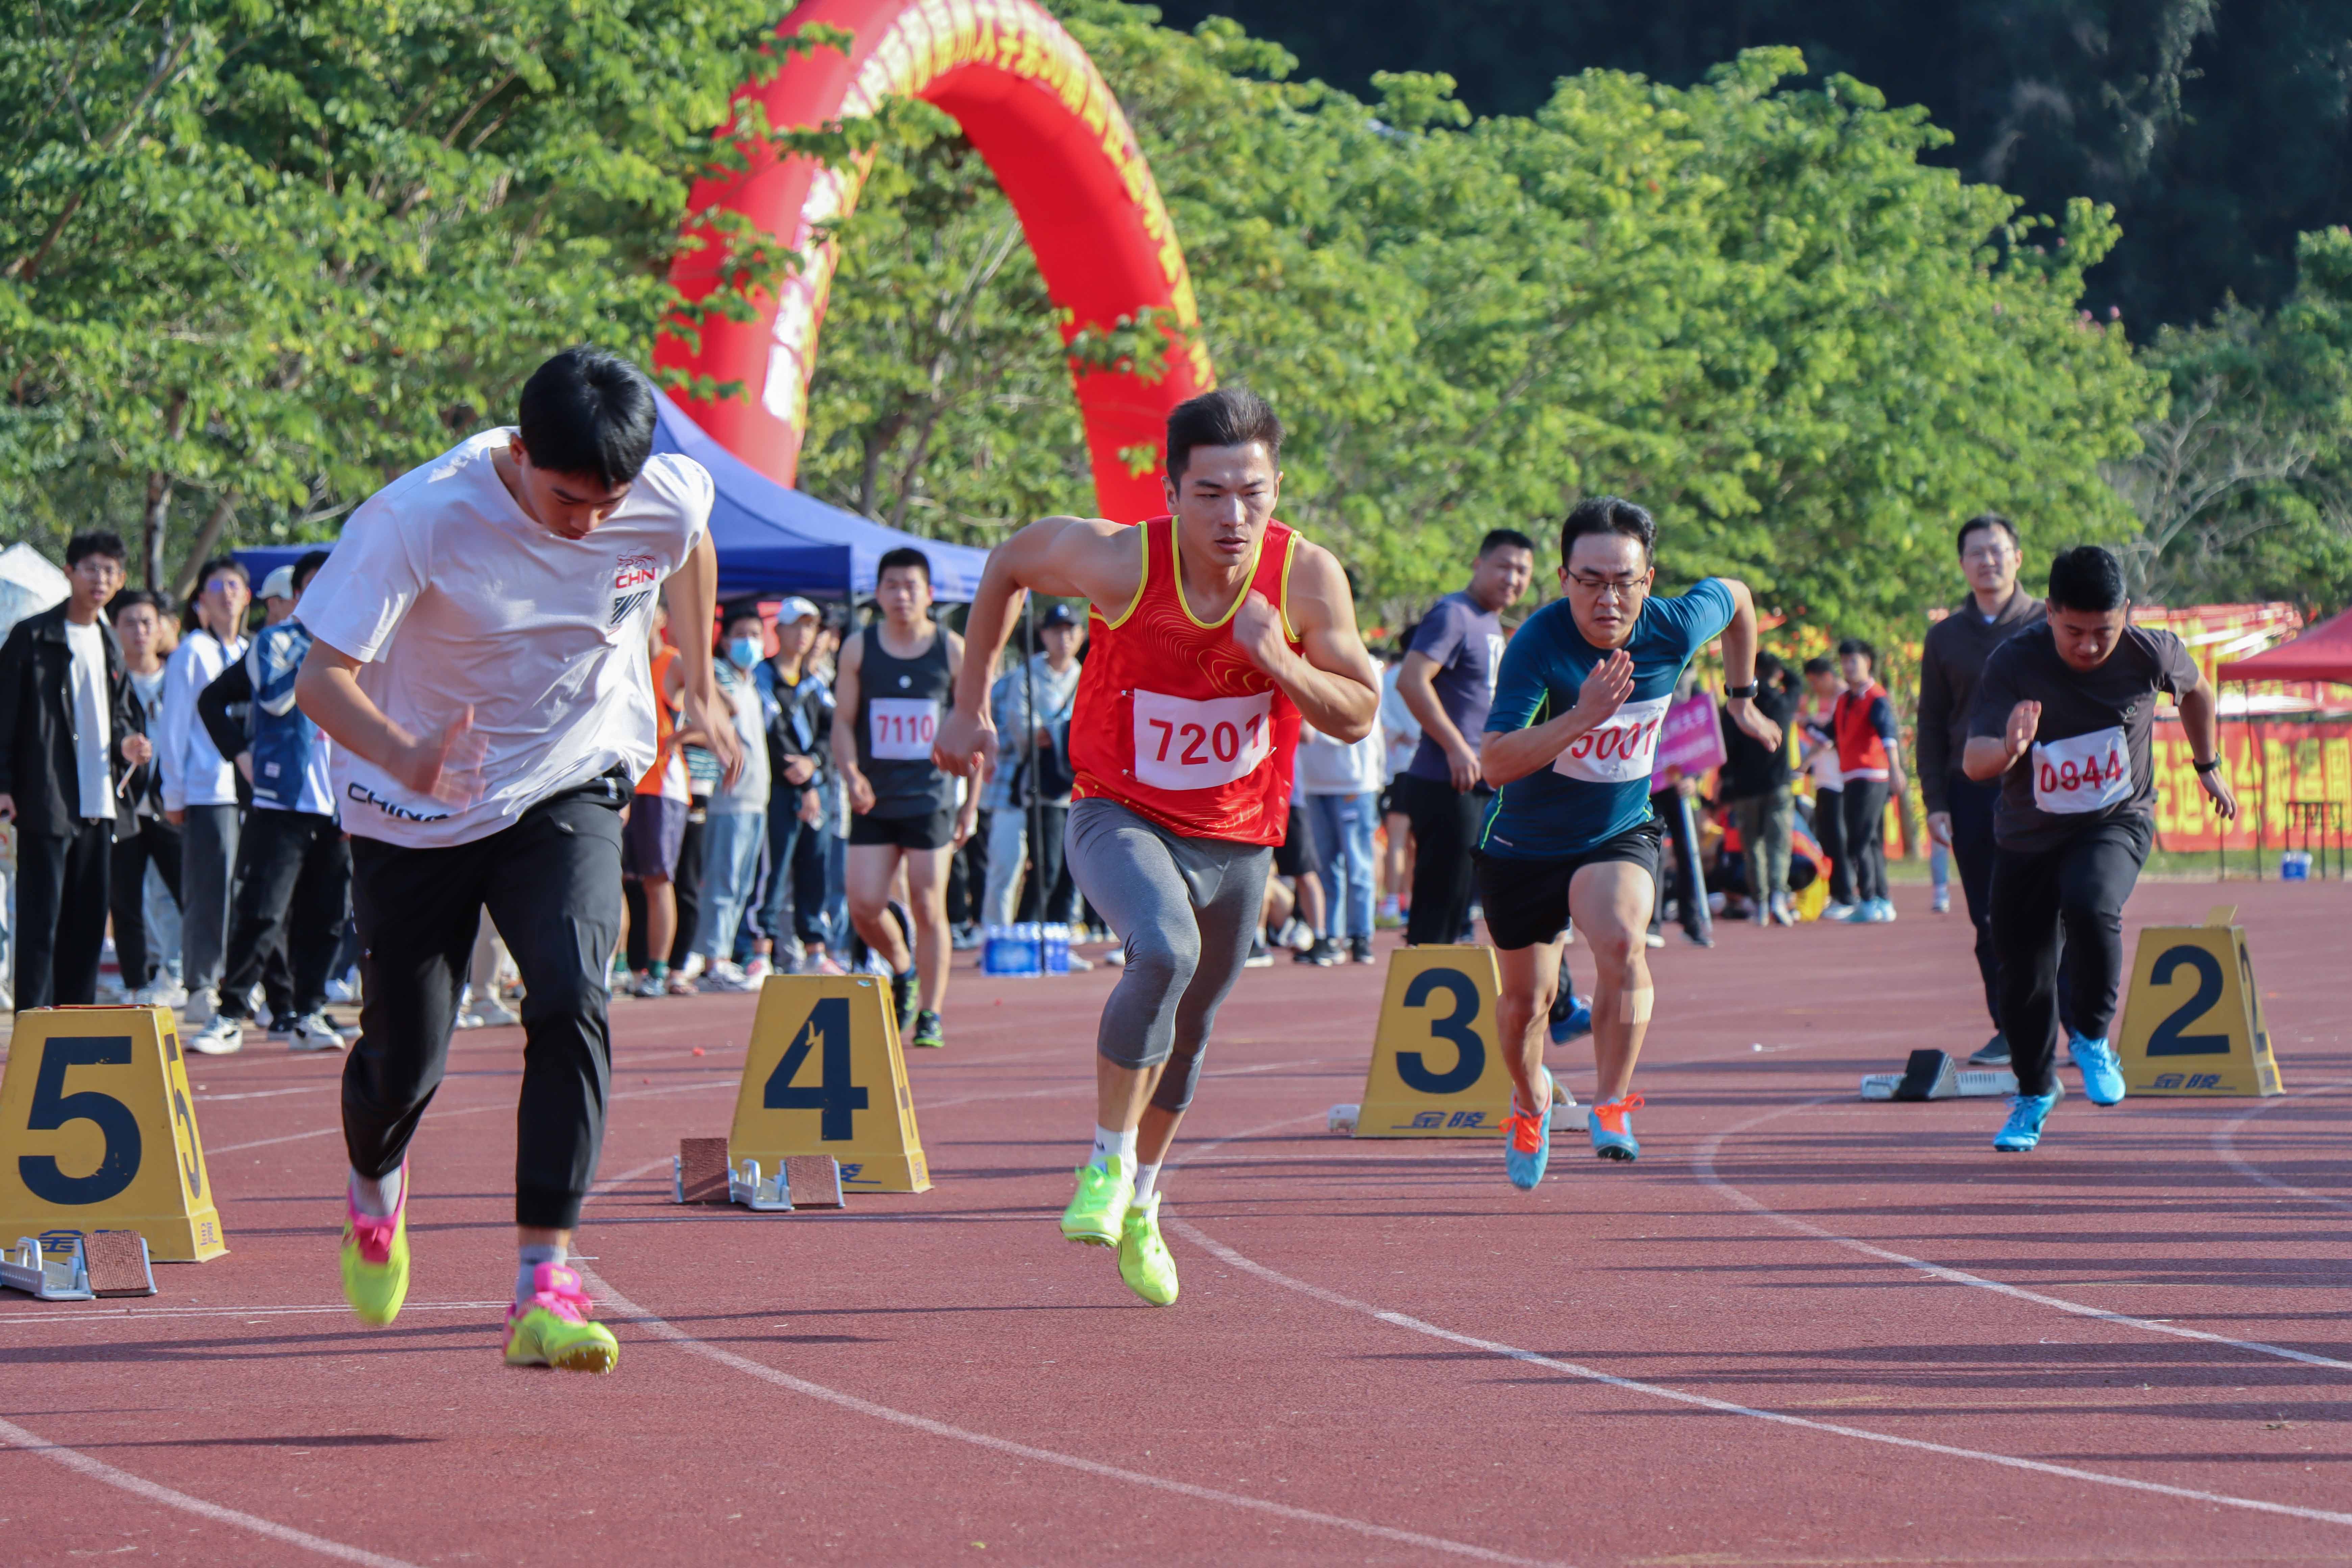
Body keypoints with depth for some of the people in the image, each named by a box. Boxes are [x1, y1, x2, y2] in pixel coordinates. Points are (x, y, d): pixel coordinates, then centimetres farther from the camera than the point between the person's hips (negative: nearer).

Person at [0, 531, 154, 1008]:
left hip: (99, 803, 6)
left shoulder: (109, 644, 17)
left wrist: (127, 741, 4)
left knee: (89, 917, 7)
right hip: (47, 801, -6)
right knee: (41, 915, -7)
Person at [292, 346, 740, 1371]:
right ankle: (375, 1191, 44)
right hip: (415, 814, -2)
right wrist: (403, 758, -48)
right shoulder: (419, 518, -28)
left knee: (570, 999, -24)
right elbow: (321, 680, -29)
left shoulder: (670, 500, -16)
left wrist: (699, 687, 21)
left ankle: (545, 1285, -24)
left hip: (569, 792, 2)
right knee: (405, 1057, 6)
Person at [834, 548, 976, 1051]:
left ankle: (929, 1016, 6)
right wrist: (851, 774, -14)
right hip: (874, 800, 2)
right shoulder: (859, 649, 4)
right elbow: (843, 722, 4)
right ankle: (902, 968, 22)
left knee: (929, 910, -3)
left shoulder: (952, 650, 1)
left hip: (931, 797, -2)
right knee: (864, 906, -7)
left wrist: (972, 803, 3)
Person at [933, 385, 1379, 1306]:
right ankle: (1110, 1162, -16)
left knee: (1189, 1027, 18)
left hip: (1238, 838, 3)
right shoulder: (1118, 560, -23)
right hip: (1122, 816, -3)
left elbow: (1358, 718, -10)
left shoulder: (1308, 579, -18)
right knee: (1165, 953, -33)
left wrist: (1282, 664, -29)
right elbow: (1007, 566, -3)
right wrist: (970, 708, 3)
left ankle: (1140, 1206, 43)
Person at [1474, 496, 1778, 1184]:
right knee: (1526, 998, 14)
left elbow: (1735, 595, 8)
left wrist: (1742, 697, 18)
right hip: (1524, 843, -1)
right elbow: (1495, 762, -36)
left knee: (1620, 942, -29)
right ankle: (1531, 1100, 47)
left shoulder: (1676, 629, -18)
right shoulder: (1538, 644, -28)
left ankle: (1612, 1105, -12)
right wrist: (1583, 716, -47)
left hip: (1619, 836, 1)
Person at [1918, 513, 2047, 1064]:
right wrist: (1934, 802, 5)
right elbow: (1931, 725, 14)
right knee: (1990, 920, 2)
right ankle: (2009, 1030, 8)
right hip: (1971, 791, 3)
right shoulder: (1945, 637, 13)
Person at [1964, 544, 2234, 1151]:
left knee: (2090, 906, -32)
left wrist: (2208, 766, 20)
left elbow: (2195, 690, 9)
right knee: (2022, 975, 6)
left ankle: (2091, 1035, -5)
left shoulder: (2151, 655, -16)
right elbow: (1973, 761, -26)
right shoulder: (2014, 663, -21)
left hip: (2117, 822, -1)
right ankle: (2034, 1094, 34)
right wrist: (2009, 750, -49)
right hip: (2028, 834, 1)